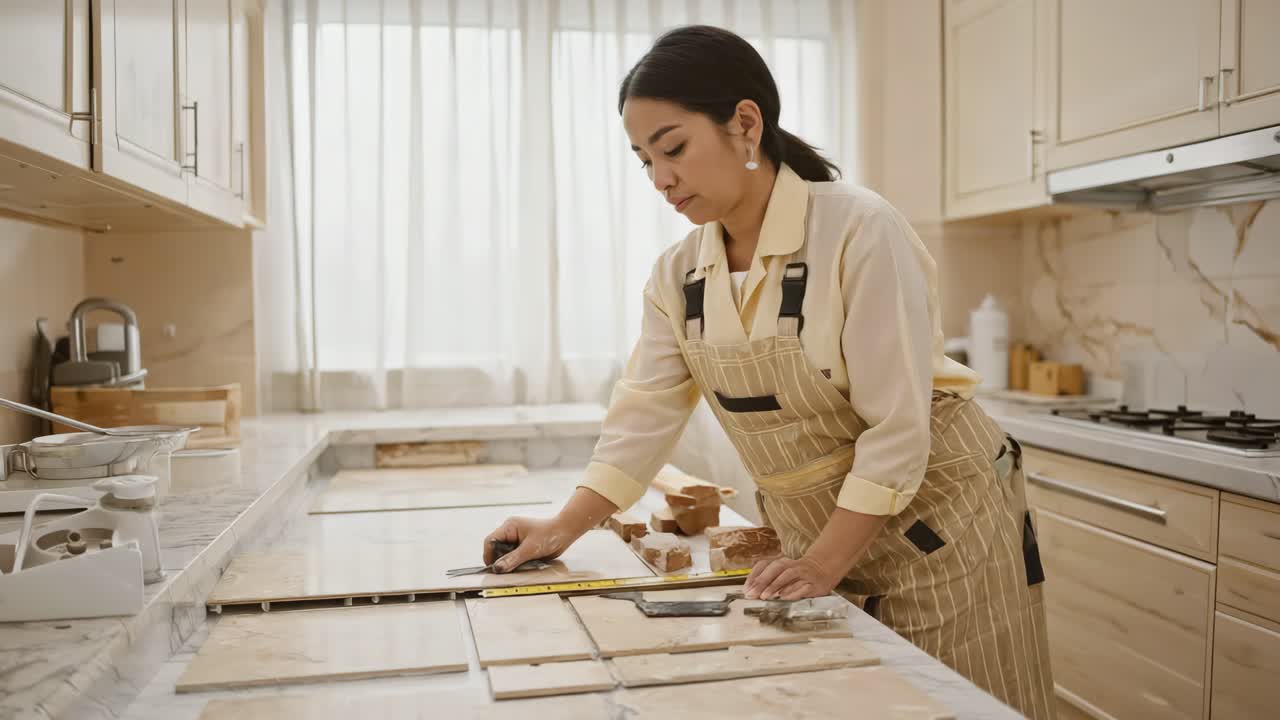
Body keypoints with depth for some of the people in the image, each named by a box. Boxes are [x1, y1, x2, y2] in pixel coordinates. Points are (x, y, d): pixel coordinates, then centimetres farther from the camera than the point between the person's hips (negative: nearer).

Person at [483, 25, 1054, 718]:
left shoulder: (860, 229, -22)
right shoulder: (678, 274, -3)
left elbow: (896, 427, -21)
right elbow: (644, 414, 0)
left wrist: (825, 563, -20)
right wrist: (563, 528, -5)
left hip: (934, 524, -5)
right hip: (816, 536, 5)